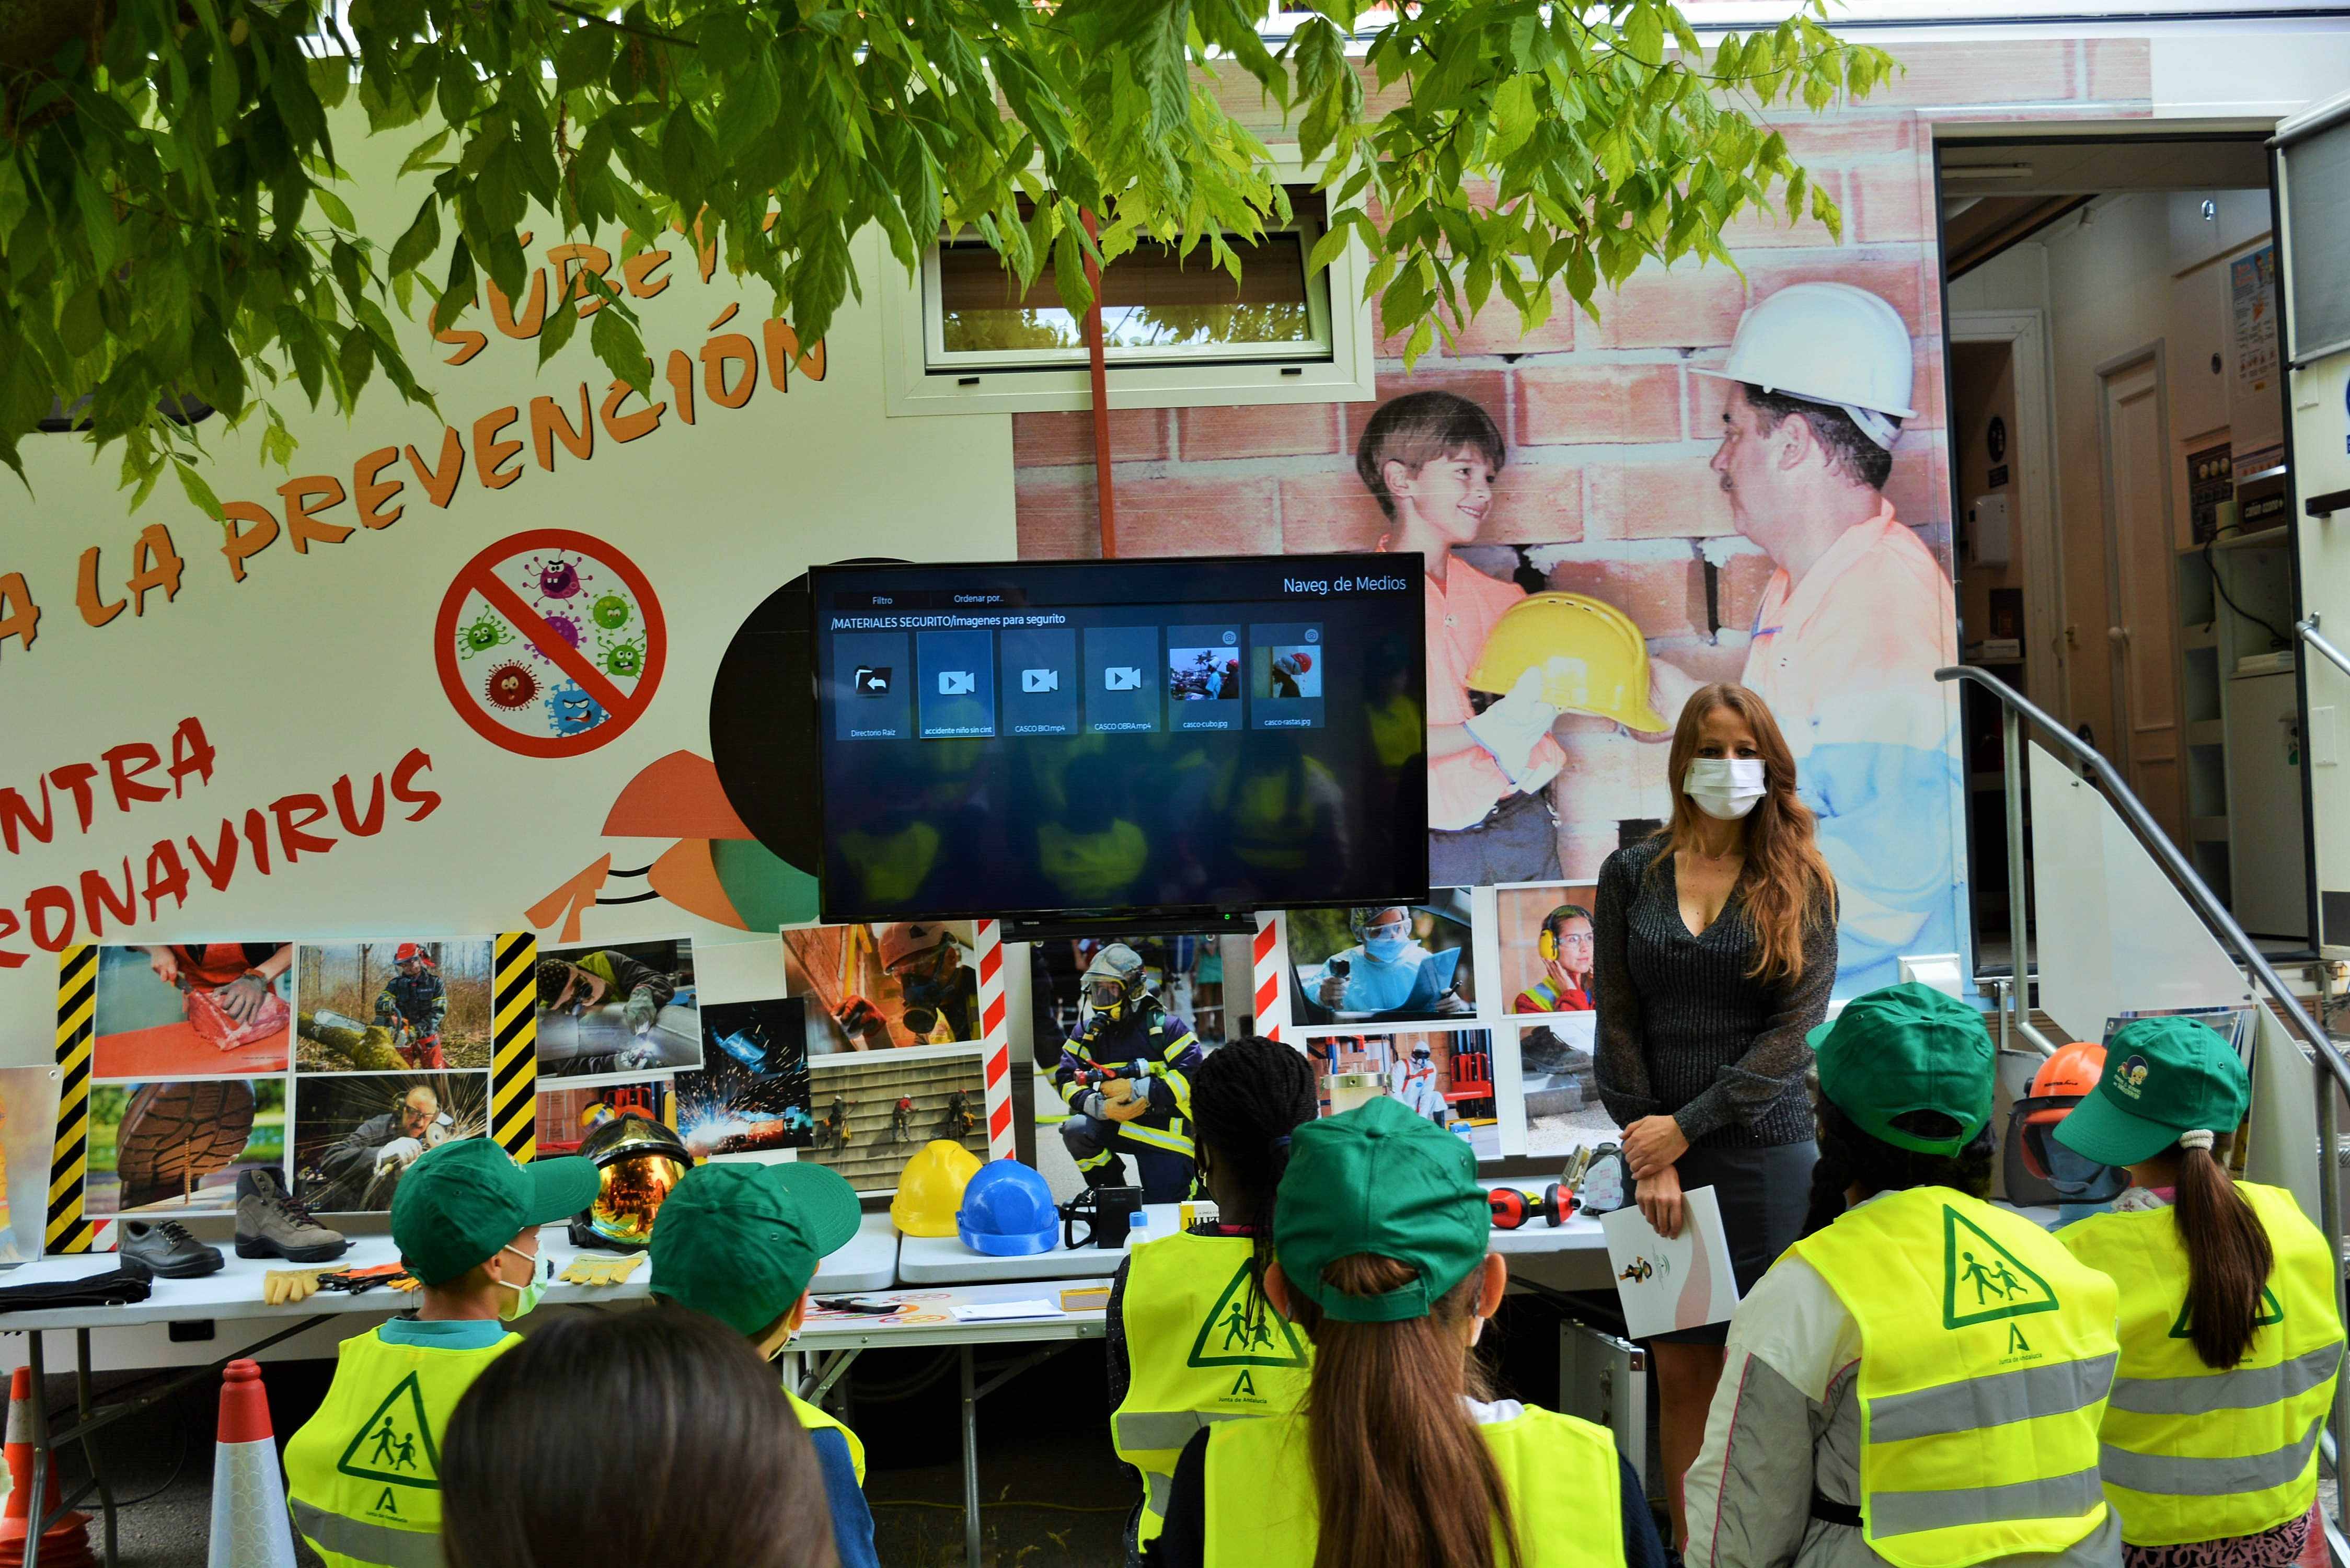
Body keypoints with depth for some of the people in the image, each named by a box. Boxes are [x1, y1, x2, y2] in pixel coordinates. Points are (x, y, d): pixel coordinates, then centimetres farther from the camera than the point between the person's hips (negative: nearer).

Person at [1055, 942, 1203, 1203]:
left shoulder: (1164, 1026, -9)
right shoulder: (1089, 1033, 4)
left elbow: (1191, 1074, -19)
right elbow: (1067, 1079, -2)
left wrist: (1135, 1090, -23)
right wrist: (1101, 1107, -22)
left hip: (1166, 1133, -3)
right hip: (1117, 1124, 4)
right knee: (1076, 1130, -25)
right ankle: (1115, 1195, -2)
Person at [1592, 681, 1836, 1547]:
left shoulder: (1801, 882, 3)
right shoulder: (1631, 873, 7)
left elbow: (1795, 1030, -4)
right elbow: (1616, 1021, 3)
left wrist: (1687, 1127, -10)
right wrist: (1650, 1155, -5)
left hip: (1767, 1149, -1)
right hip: (1658, 1150, 1)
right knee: (1681, 1374, 6)